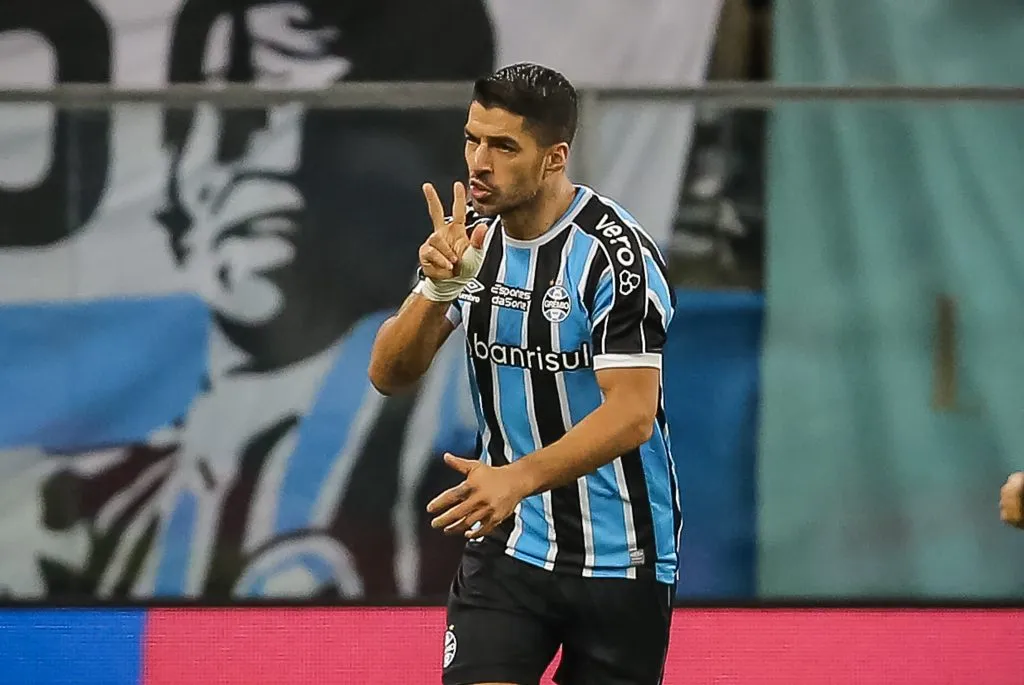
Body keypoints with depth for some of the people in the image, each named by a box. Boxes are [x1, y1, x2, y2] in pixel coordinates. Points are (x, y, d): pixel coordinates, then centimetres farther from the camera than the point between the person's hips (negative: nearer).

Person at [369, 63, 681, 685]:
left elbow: (632, 413, -25)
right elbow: (390, 375, -1)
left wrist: (519, 478, -38)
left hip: (619, 556, -4)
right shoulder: (470, 234, 0)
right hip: (507, 544, 4)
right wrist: (438, 287, -20)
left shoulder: (615, 252, -18)